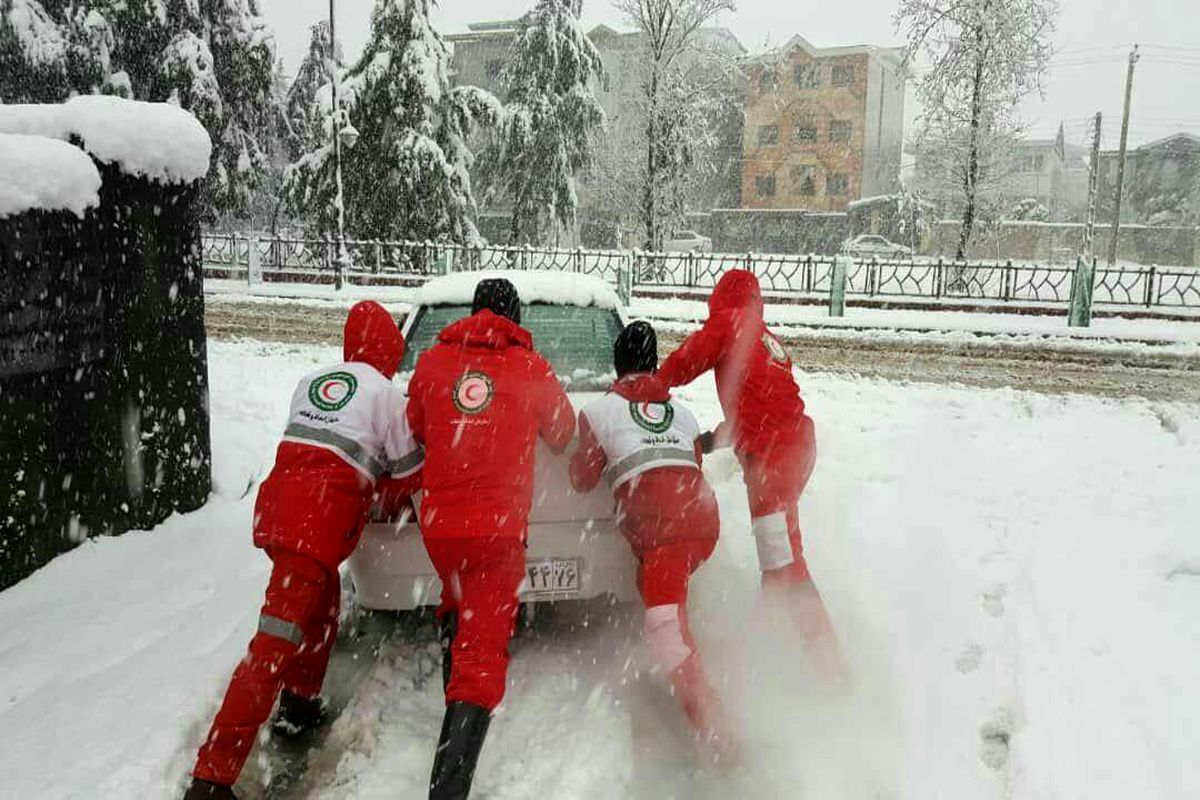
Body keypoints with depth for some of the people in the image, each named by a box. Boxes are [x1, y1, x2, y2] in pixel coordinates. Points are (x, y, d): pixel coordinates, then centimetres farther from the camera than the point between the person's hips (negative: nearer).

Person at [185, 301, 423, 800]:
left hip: (277, 505, 7)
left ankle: (300, 708, 40)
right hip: (320, 522, -7)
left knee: (322, 604, 28)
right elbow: (411, 473, 8)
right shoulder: (385, 393, 1)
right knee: (278, 641, -8)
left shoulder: (310, 383, 18)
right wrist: (383, 491, 26)